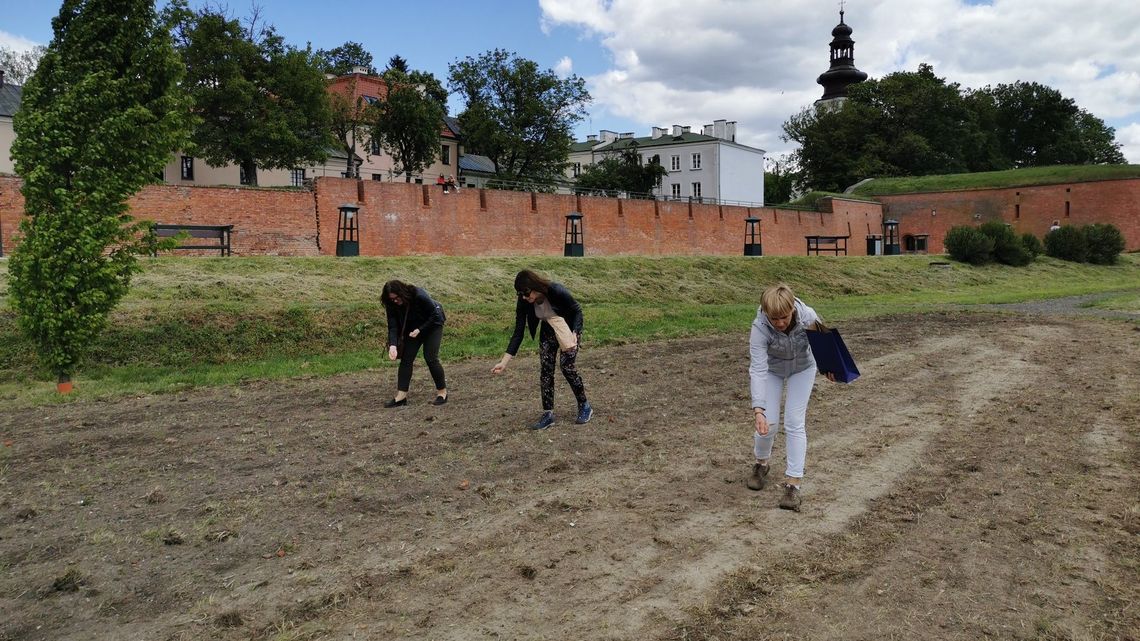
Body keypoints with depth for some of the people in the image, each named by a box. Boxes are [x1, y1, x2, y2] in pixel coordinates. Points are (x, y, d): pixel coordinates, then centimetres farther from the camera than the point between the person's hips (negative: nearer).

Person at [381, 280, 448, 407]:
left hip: (432, 325, -5)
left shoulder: (419, 296, -34)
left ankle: (442, 392, 1)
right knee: (406, 358, -5)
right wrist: (392, 345, -37)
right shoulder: (392, 305, -19)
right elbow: (392, 326, -22)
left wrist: (420, 329, -29)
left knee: (430, 358, -13)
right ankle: (401, 397, -4)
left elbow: (435, 315, -24)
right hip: (412, 328, 5)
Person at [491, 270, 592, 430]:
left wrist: (574, 334, -31)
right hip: (548, 331, 4)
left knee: (567, 367, -11)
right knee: (545, 370, -4)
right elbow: (518, 333, -18)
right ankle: (548, 414, 4)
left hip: (569, 329, -4)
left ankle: (585, 406, 9)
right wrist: (504, 361, -23)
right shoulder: (523, 302, -22)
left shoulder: (557, 291, -35)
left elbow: (577, 310, -18)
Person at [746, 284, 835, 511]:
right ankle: (761, 464, 27)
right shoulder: (760, 329, -37)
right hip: (771, 370, -1)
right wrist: (758, 410, -47)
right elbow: (759, 370, -40)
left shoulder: (808, 316, -33)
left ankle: (793, 484, -5)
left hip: (802, 369, 1)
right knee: (768, 422, -5)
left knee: (795, 422, -9)